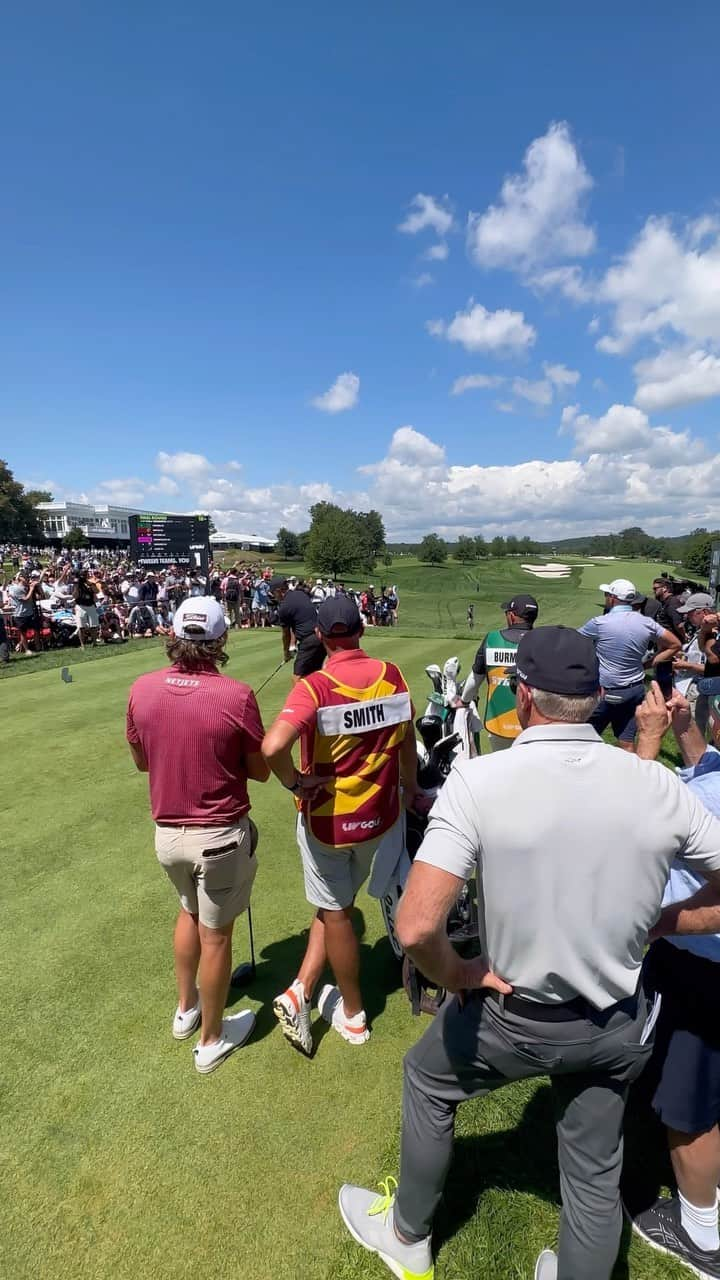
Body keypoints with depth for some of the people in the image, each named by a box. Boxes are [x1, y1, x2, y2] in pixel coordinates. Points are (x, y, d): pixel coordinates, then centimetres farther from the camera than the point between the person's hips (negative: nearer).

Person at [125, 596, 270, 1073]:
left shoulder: (142, 689, -10)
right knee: (215, 934, 15)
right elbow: (260, 771, -10)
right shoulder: (236, 695, -22)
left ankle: (186, 1008, 49)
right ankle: (212, 1039, 36)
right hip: (220, 835, -4)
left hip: (166, 832, 5)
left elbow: (141, 761, 5)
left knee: (190, 913, 30)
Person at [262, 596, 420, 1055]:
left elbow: (273, 747, -37)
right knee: (336, 902, 26)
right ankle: (301, 991, 28)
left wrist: (295, 783, -18)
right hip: (379, 814, 4)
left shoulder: (315, 686, -22)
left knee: (335, 912, 17)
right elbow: (407, 741, 3)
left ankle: (353, 1014, 35)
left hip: (326, 818, -4)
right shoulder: (391, 675, -8)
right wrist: (410, 788, 20)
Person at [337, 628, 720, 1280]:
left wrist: (457, 975, -12)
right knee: (595, 1173, 27)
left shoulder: (479, 780, -28)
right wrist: (653, 926, 6)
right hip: (621, 1025, 3)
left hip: (517, 1018, -2)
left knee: (427, 1076, 27)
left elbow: (416, 928, -32)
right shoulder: (658, 785, -16)